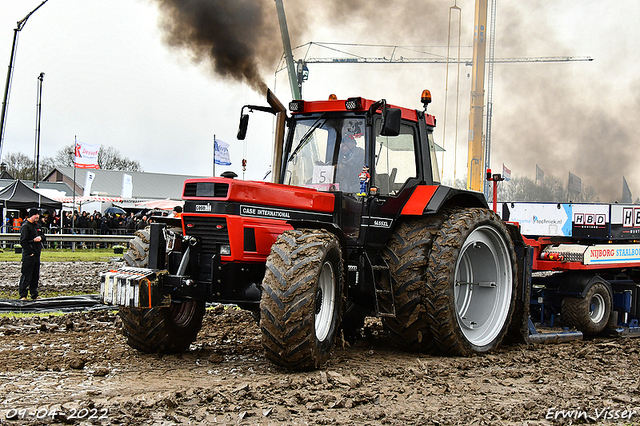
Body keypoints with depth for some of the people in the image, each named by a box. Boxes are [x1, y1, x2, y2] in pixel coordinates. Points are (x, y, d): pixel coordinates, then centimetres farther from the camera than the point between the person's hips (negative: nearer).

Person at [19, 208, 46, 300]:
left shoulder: (37, 226, 18)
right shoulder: (26, 226, -8)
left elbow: (44, 238, 18)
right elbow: (23, 241, -15)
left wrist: (40, 238, -6)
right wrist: (30, 252, -17)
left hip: (37, 255, 8)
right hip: (28, 255, -8)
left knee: (35, 276, 12)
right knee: (26, 276, -7)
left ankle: (34, 294, 19)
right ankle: (23, 295, -3)